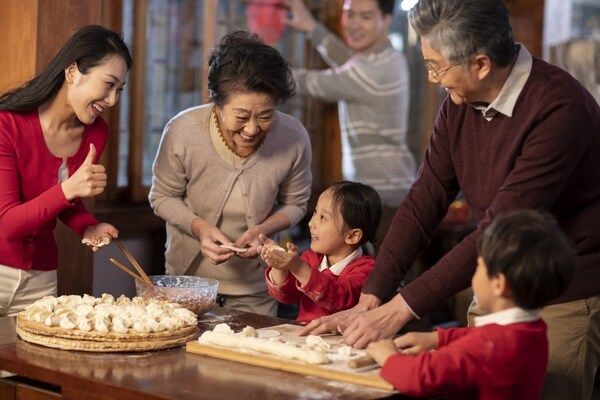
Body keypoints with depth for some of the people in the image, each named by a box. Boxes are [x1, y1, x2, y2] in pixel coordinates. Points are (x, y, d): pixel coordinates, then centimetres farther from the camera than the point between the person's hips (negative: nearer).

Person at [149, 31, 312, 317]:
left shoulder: (294, 139, -20)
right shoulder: (182, 132, -23)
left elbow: (294, 205, -2)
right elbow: (162, 198, -7)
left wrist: (264, 228, -21)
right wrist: (199, 227, -24)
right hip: (189, 274, 0)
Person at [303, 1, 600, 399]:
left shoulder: (558, 109, -24)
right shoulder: (460, 103, -2)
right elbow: (424, 202, -2)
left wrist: (401, 307, -26)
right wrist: (369, 301, -10)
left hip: (563, 302, -6)